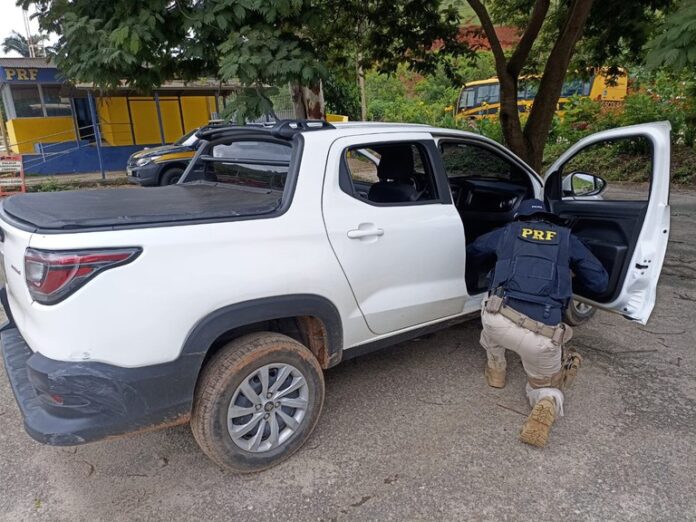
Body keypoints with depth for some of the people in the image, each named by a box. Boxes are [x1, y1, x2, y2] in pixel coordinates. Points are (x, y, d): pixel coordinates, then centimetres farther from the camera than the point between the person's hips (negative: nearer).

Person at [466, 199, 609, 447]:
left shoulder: (507, 232, 19)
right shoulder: (567, 239, 18)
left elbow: (470, 253, 35)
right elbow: (601, 282, 21)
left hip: (499, 322, 0)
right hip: (542, 335, 0)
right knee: (546, 386, 28)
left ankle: (496, 371, 39)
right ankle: (547, 405, -6)